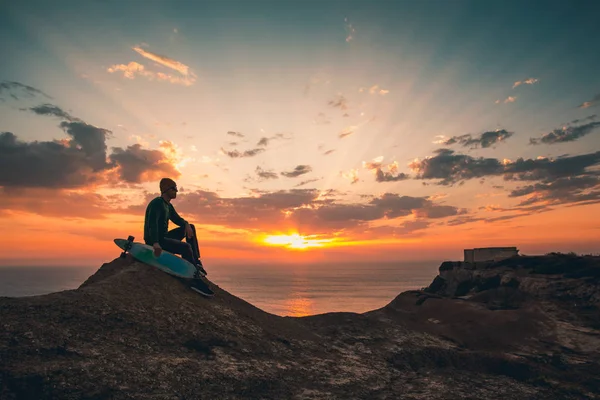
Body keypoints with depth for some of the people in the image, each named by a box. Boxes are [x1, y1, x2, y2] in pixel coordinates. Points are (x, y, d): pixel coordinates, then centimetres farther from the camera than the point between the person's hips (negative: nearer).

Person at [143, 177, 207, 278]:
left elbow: (177, 219, 19)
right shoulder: (156, 203, -16)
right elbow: (152, 223, -29)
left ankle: (196, 262, 3)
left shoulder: (168, 205, 14)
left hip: (164, 237, 10)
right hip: (155, 240, -10)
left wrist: (186, 224, -7)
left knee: (191, 227, 9)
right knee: (186, 247, -27)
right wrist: (155, 243, -43)